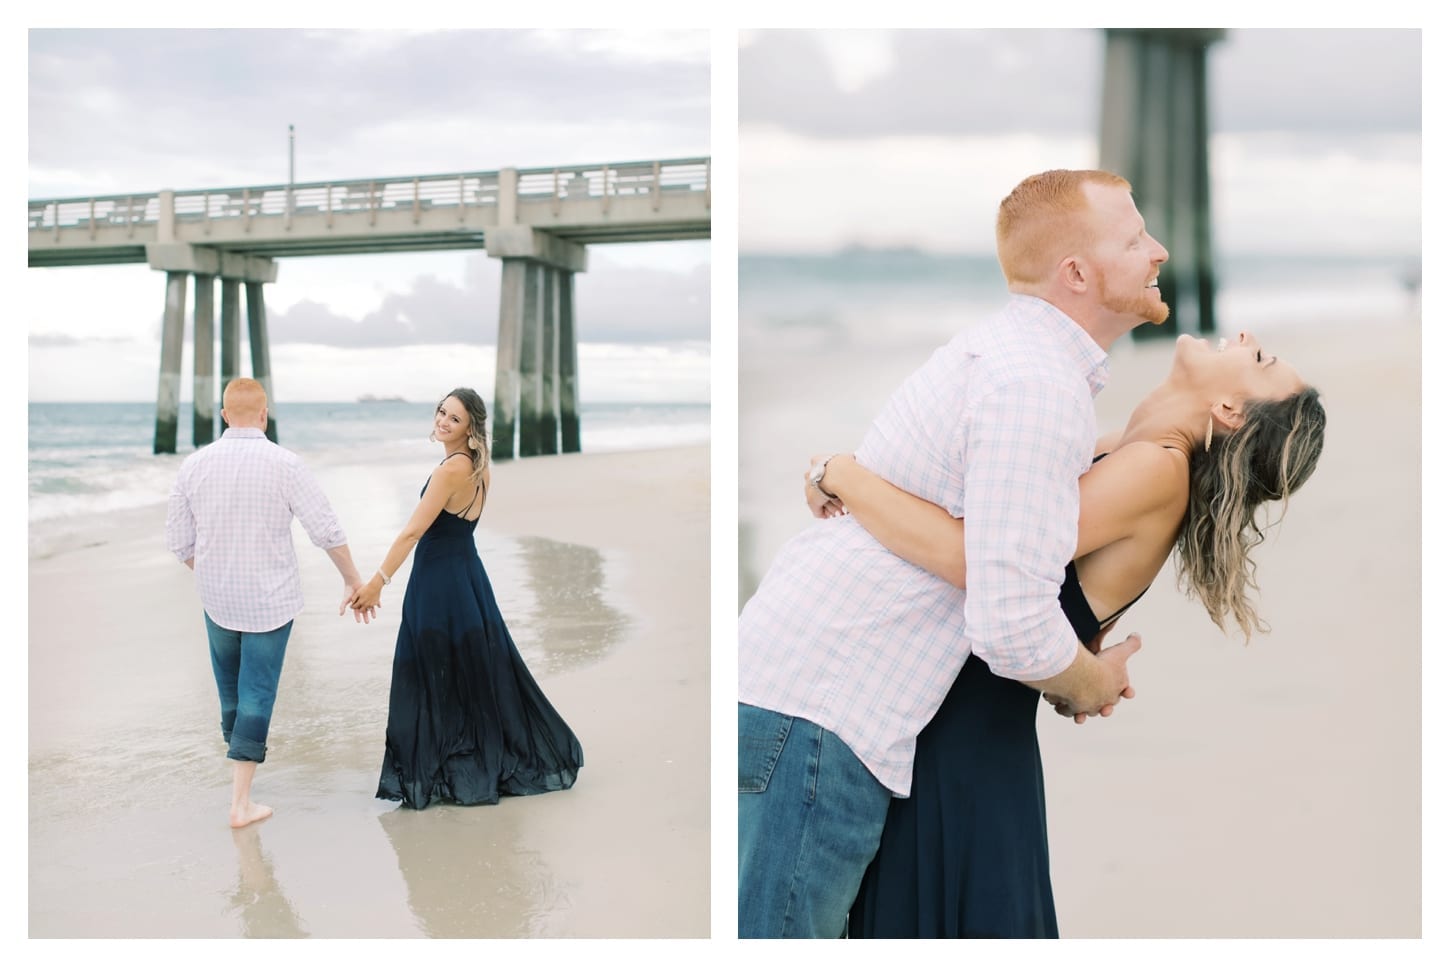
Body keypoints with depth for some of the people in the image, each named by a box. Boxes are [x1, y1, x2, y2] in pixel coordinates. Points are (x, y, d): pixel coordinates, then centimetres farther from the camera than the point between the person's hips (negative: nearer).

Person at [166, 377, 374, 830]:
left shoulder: (194, 465, -5)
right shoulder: (284, 464, -14)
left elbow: (179, 543, 2)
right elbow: (327, 531, -12)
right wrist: (354, 582, 1)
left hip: (216, 600, 3)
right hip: (271, 600, -3)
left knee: (231, 690, 21)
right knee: (257, 693, 3)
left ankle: (240, 753, 40)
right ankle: (241, 801, 3)